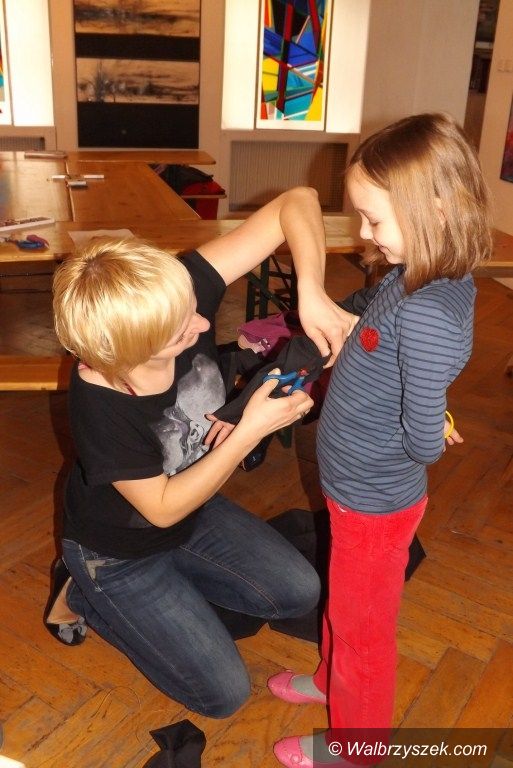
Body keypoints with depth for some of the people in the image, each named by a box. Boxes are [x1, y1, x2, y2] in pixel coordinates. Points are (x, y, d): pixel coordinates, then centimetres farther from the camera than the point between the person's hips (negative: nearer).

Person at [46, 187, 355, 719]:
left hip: (193, 506, 6)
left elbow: (296, 201, -27)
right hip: (117, 552, -5)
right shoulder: (101, 409, -40)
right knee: (224, 694, 3)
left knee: (300, 593, 11)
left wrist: (310, 290, -43)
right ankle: (82, 598, 14)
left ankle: (176, 579, 22)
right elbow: (163, 509, -24)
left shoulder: (177, 290, -29)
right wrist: (251, 431, -30)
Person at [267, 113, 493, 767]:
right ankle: (333, 679, 58)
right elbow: (371, 309, 14)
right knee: (343, 598, 30)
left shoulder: (427, 318, -35)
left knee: (362, 623, 16)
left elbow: (424, 442, -29)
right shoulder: (415, 273, -7)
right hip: (358, 488, 8)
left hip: (375, 500, -8)